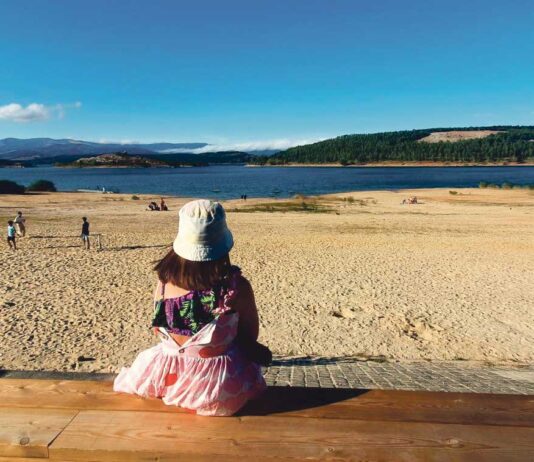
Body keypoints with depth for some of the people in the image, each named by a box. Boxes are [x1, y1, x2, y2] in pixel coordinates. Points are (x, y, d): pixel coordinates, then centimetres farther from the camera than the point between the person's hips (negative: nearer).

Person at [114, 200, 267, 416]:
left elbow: (160, 330, 1)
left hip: (168, 377, 3)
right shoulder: (237, 287, -25)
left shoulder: (163, 284, -16)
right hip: (223, 390, -2)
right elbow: (251, 335, -7)